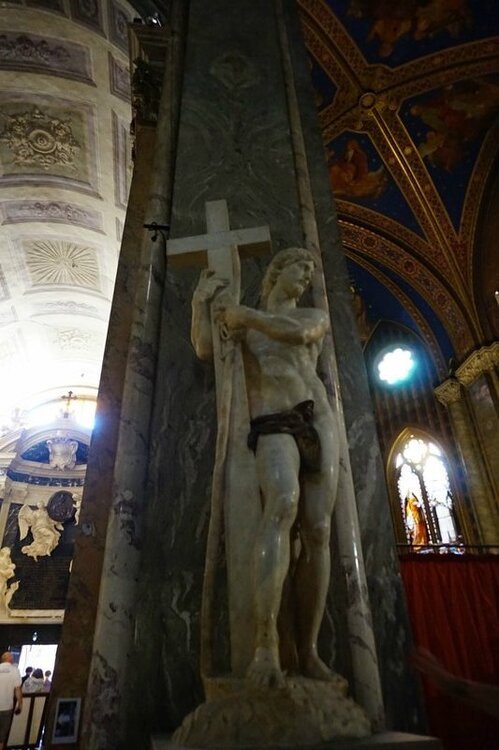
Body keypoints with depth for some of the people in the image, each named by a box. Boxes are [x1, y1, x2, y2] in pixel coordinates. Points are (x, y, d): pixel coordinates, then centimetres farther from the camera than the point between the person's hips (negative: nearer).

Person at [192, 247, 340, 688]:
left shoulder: (315, 316, 21)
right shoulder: (243, 318, 21)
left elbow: (296, 333, -4)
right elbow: (205, 350, 5)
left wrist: (242, 315, 3)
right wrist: (202, 299, 10)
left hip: (318, 421, 3)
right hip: (272, 427, -2)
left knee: (317, 531, -8)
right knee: (282, 506, -31)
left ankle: (308, 652, -2)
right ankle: (266, 644, -34)